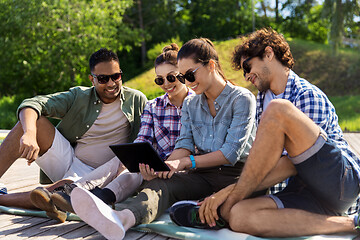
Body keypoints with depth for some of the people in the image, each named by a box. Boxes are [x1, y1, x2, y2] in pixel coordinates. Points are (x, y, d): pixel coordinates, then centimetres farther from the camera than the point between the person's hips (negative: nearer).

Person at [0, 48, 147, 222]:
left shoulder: (136, 100, 3)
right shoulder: (79, 96, 2)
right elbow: (31, 104, -11)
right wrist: (29, 134, -33)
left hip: (97, 175, -2)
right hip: (67, 161, 3)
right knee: (35, 121, -20)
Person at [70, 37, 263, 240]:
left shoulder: (242, 98, -1)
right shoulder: (190, 104, 18)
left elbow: (232, 152, -11)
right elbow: (185, 145, 8)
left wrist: (184, 162, -17)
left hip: (235, 173, 0)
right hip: (202, 173, 1)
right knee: (161, 183, -31)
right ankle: (123, 217, -58)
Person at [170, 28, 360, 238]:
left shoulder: (309, 96, -9)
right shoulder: (262, 100, 16)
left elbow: (290, 165, -19)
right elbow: (266, 160, 13)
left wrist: (231, 192, -22)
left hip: (343, 179, -7)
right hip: (304, 188, 7)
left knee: (278, 110, -28)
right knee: (239, 217, -26)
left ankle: (231, 202, -18)